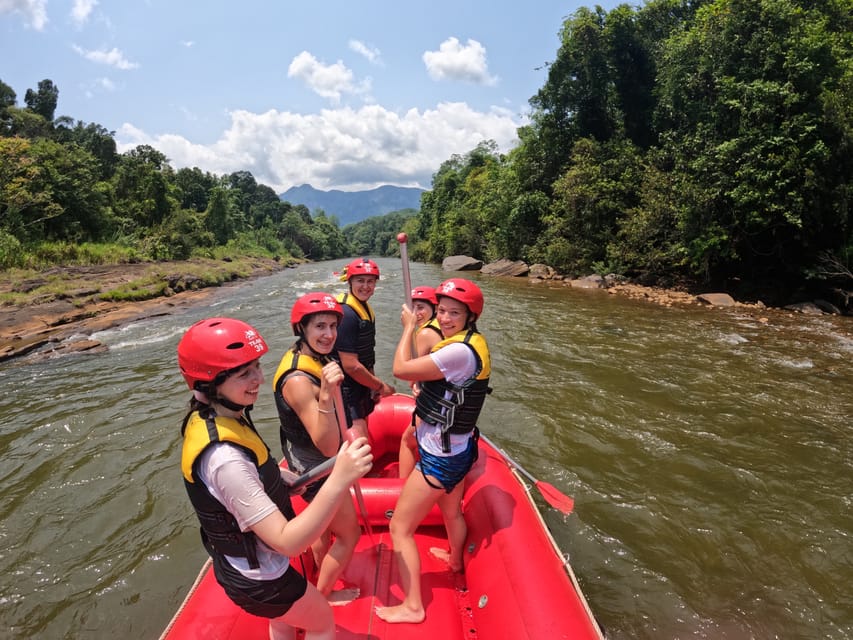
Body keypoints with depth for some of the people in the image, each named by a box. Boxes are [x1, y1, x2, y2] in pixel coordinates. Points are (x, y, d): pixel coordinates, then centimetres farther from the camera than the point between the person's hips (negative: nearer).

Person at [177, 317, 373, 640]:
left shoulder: (206, 415, -10)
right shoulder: (225, 459, -39)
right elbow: (287, 541, -39)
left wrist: (279, 476, 5)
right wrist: (339, 481, -50)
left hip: (240, 564, 8)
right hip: (258, 581, -8)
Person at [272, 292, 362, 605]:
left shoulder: (314, 359, -6)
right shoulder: (297, 381, -34)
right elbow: (329, 447, -36)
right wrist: (326, 395, -47)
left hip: (312, 463, 9)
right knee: (349, 535, 12)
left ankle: (321, 576, 55)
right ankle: (321, 596, 34)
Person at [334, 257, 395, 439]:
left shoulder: (366, 309, 9)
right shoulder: (346, 314, -23)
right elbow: (350, 365, -24)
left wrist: (373, 385, 10)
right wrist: (380, 386, -14)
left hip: (362, 385, 10)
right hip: (346, 388, -10)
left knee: (369, 429, 21)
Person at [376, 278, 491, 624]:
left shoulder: (459, 352, -29)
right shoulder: (470, 343, 2)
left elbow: (401, 369, -27)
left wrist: (409, 328, -15)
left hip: (441, 459, -9)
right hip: (457, 450, 10)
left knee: (400, 527, 5)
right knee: (452, 512, 34)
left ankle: (412, 607, 19)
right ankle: (455, 559, 60)